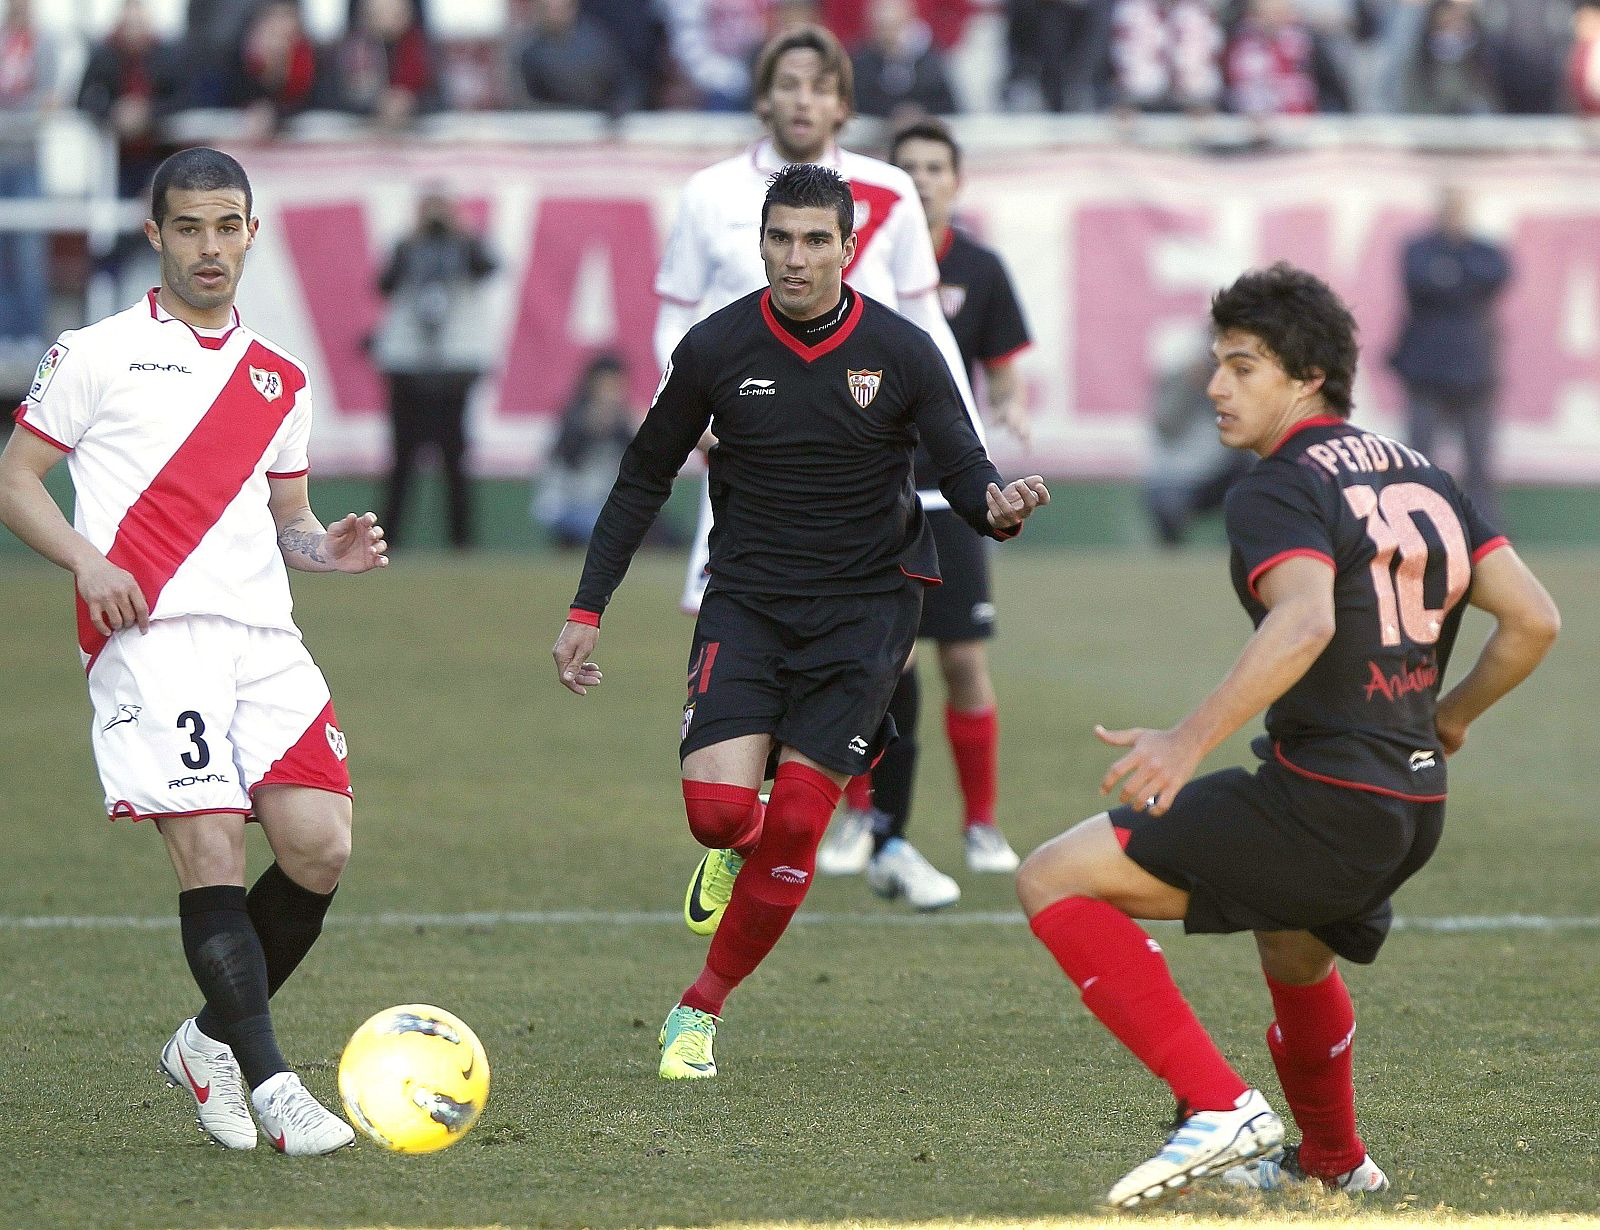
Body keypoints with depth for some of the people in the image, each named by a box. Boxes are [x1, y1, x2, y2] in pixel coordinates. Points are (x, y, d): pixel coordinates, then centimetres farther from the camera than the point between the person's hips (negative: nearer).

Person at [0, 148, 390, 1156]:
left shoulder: (279, 380, 21)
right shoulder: (97, 355, 7)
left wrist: (327, 547, 4)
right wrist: (87, 561, -11)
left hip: (265, 638, 5)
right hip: (148, 632, -5)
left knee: (320, 847, -8)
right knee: (211, 848, -16)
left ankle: (211, 1043, 12)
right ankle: (272, 1086, -15)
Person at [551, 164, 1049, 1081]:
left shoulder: (901, 352, -7)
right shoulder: (717, 348, -4)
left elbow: (965, 471, -5)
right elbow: (645, 479, 7)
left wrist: (998, 508, -30)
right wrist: (589, 608, 4)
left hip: (866, 602, -1)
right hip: (747, 599, 1)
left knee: (794, 827, -8)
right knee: (718, 807, -18)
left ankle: (701, 1010, 10)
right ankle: (734, 849, 21)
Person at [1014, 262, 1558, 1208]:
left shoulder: (1280, 490, -11)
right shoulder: (1424, 478, 13)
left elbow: (1305, 622, -31)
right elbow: (1534, 619, 11)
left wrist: (1192, 740, -35)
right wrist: (1448, 718, 26)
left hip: (1319, 802, -9)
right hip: (1414, 810, 9)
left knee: (1057, 880, -9)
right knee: (1296, 954, 39)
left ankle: (1221, 1108, -16)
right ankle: (1334, 1160, 58)